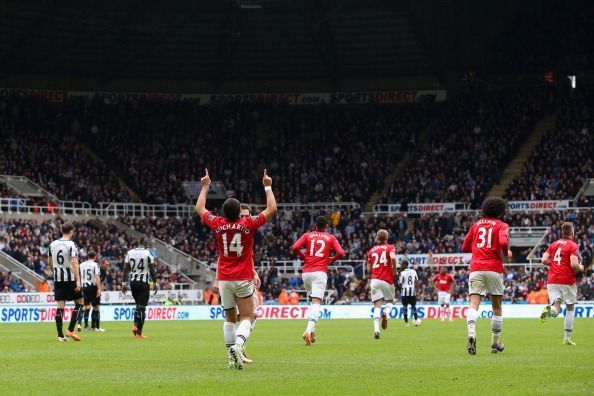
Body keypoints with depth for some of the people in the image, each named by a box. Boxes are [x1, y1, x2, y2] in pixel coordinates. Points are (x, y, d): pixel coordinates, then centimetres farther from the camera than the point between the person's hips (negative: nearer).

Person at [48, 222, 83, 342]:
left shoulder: (53, 244, 7)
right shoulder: (71, 245, -11)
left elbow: (49, 262, 17)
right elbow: (74, 263, -20)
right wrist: (78, 280, -22)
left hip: (58, 279, 5)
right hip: (70, 278, -5)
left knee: (60, 306, 4)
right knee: (79, 303, 9)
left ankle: (60, 335, 0)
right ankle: (70, 330, -1)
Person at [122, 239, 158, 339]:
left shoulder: (129, 253, 2)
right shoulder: (148, 253, -8)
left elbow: (125, 269, 3)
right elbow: (152, 270, -5)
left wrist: (124, 283, 9)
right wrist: (155, 283, 5)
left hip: (133, 282, 4)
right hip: (143, 283, -4)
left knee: (138, 305, 21)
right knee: (142, 308, 0)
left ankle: (135, 325, 4)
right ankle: (138, 332, -2)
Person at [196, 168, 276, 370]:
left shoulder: (218, 224, -2)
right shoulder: (248, 224, -10)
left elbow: (200, 208, 15)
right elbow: (271, 209, 0)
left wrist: (205, 187, 25)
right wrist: (268, 187, 10)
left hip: (224, 279, 3)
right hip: (243, 279, -3)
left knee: (230, 319, 12)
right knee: (247, 318, -2)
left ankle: (231, 357, 7)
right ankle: (238, 344, -29)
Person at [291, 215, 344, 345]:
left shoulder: (307, 235, 11)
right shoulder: (331, 238, 9)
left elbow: (294, 247, -3)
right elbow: (340, 253, -4)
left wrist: (303, 256, 13)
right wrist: (331, 260, 15)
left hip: (306, 272, 3)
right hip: (320, 272, -3)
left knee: (313, 300, 22)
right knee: (316, 302, -12)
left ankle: (311, 330, 14)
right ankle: (309, 330, -32)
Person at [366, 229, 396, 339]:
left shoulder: (372, 250, 14)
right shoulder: (390, 248, 3)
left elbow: (369, 269, 15)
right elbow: (393, 257, -20)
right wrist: (394, 270, -7)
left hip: (375, 280, 2)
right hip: (387, 280, -2)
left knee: (377, 306, -1)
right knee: (390, 301, 18)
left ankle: (376, 330, -17)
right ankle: (386, 313, -16)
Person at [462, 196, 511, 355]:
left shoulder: (476, 225, 16)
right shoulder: (501, 225, 4)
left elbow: (465, 247, 18)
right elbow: (503, 242, -15)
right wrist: (507, 253, 5)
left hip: (476, 268, 2)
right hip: (494, 269, -2)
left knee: (473, 304, -10)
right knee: (497, 306, 13)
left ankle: (471, 334, -37)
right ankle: (495, 343, 20)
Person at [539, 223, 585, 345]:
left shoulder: (554, 244, 12)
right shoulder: (573, 246, -6)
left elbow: (544, 260, 7)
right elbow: (574, 264, -16)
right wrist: (580, 268, 5)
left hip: (552, 280, 4)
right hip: (567, 281, -4)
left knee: (556, 308, -1)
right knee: (570, 309, 11)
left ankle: (548, 310, -37)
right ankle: (567, 338, 11)